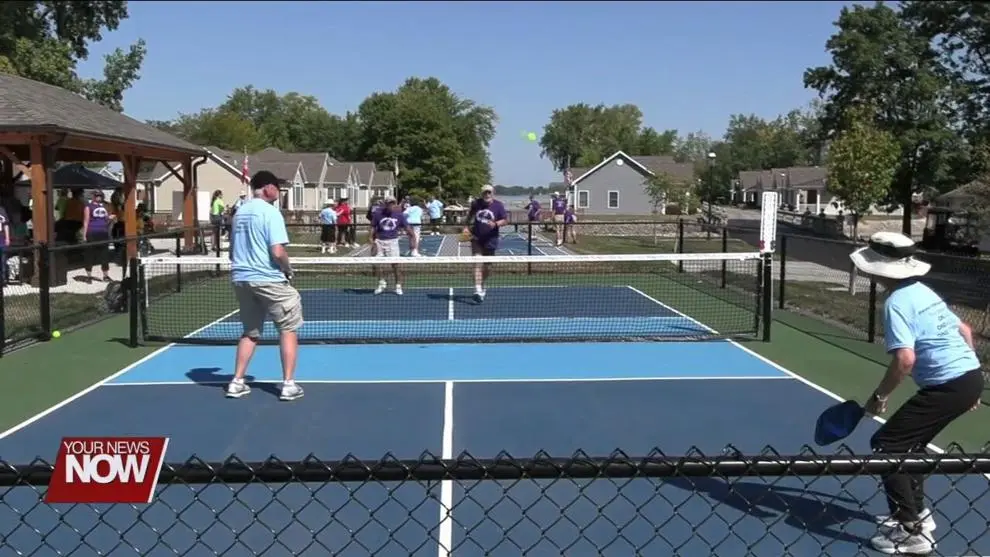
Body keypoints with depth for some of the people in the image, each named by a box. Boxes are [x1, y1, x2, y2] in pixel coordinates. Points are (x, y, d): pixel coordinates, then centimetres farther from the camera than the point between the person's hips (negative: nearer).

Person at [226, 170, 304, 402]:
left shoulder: (240, 212, 12)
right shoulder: (270, 211, -11)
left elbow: (233, 251, 19)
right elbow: (277, 252, -19)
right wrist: (288, 270, -2)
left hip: (241, 278, 7)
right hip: (268, 279, -7)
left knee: (250, 332, 19)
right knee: (288, 328, 6)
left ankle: (237, 382, 17)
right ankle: (288, 384, 4)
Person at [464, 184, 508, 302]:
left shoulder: (498, 205, -7)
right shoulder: (476, 203, -2)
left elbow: (505, 220, -3)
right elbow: (470, 215, 19)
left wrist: (496, 224, -21)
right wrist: (467, 226, 7)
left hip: (490, 240, 0)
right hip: (477, 239, 0)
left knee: (487, 267, 11)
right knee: (478, 264, -13)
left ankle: (482, 285, 37)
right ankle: (478, 290, -19)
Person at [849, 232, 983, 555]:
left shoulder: (896, 303, -14)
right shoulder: (923, 293, 15)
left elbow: (905, 359, -24)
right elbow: (965, 331, 23)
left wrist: (879, 397, -11)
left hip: (948, 385, -10)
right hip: (970, 376, 10)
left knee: (885, 446, -3)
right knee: (908, 443, 24)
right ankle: (916, 513, 34)